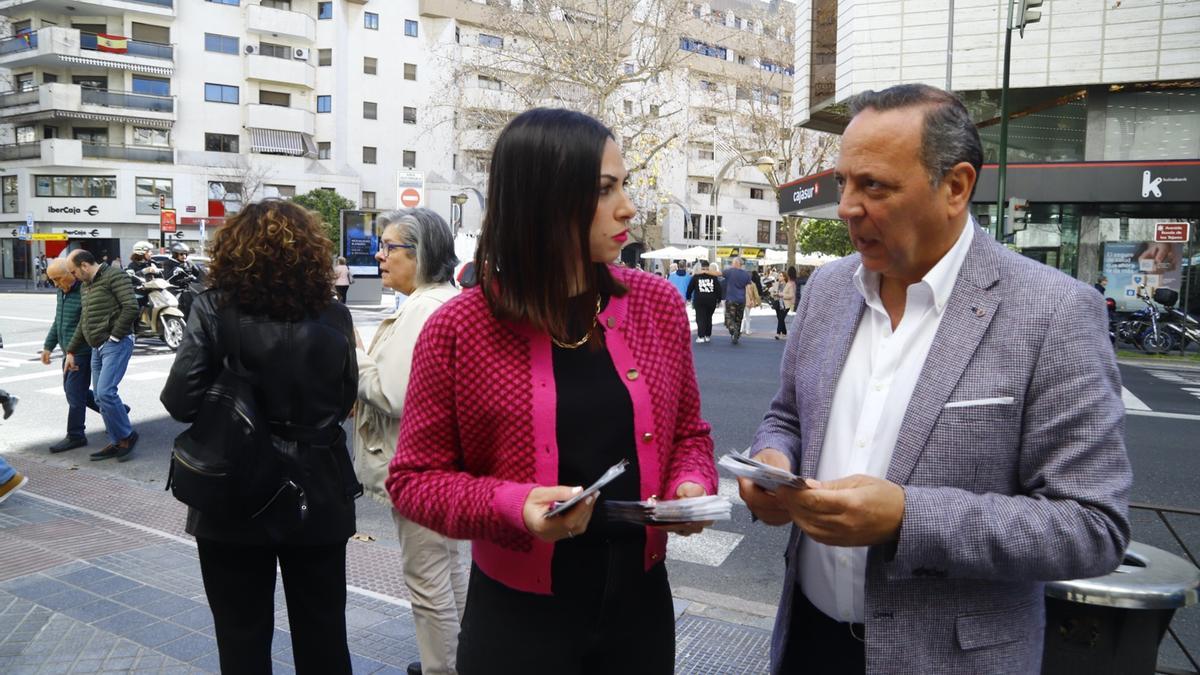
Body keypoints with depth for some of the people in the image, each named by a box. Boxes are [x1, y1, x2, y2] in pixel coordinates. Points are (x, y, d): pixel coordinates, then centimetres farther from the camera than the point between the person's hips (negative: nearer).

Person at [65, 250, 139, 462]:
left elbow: (131, 307, -20)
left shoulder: (113, 276, -8)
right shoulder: (86, 285, 19)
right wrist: (71, 351, 23)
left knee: (105, 392, -18)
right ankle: (117, 443, 16)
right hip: (97, 347, 9)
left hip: (116, 344, -9)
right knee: (101, 397, 8)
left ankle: (127, 436, -2)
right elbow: (83, 323, 25)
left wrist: (114, 336, -16)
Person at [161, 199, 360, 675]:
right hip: (318, 497, 2)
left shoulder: (214, 310, -13)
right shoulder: (334, 318, -8)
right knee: (322, 632, 17)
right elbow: (345, 400, 2)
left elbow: (181, 402, -15)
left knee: (242, 636, 16)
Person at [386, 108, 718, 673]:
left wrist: (692, 486, -12)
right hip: (519, 616, -3)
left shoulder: (660, 306, -3)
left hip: (640, 603, 4)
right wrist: (512, 506, -23)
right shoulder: (459, 330, -14)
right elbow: (413, 477, -7)